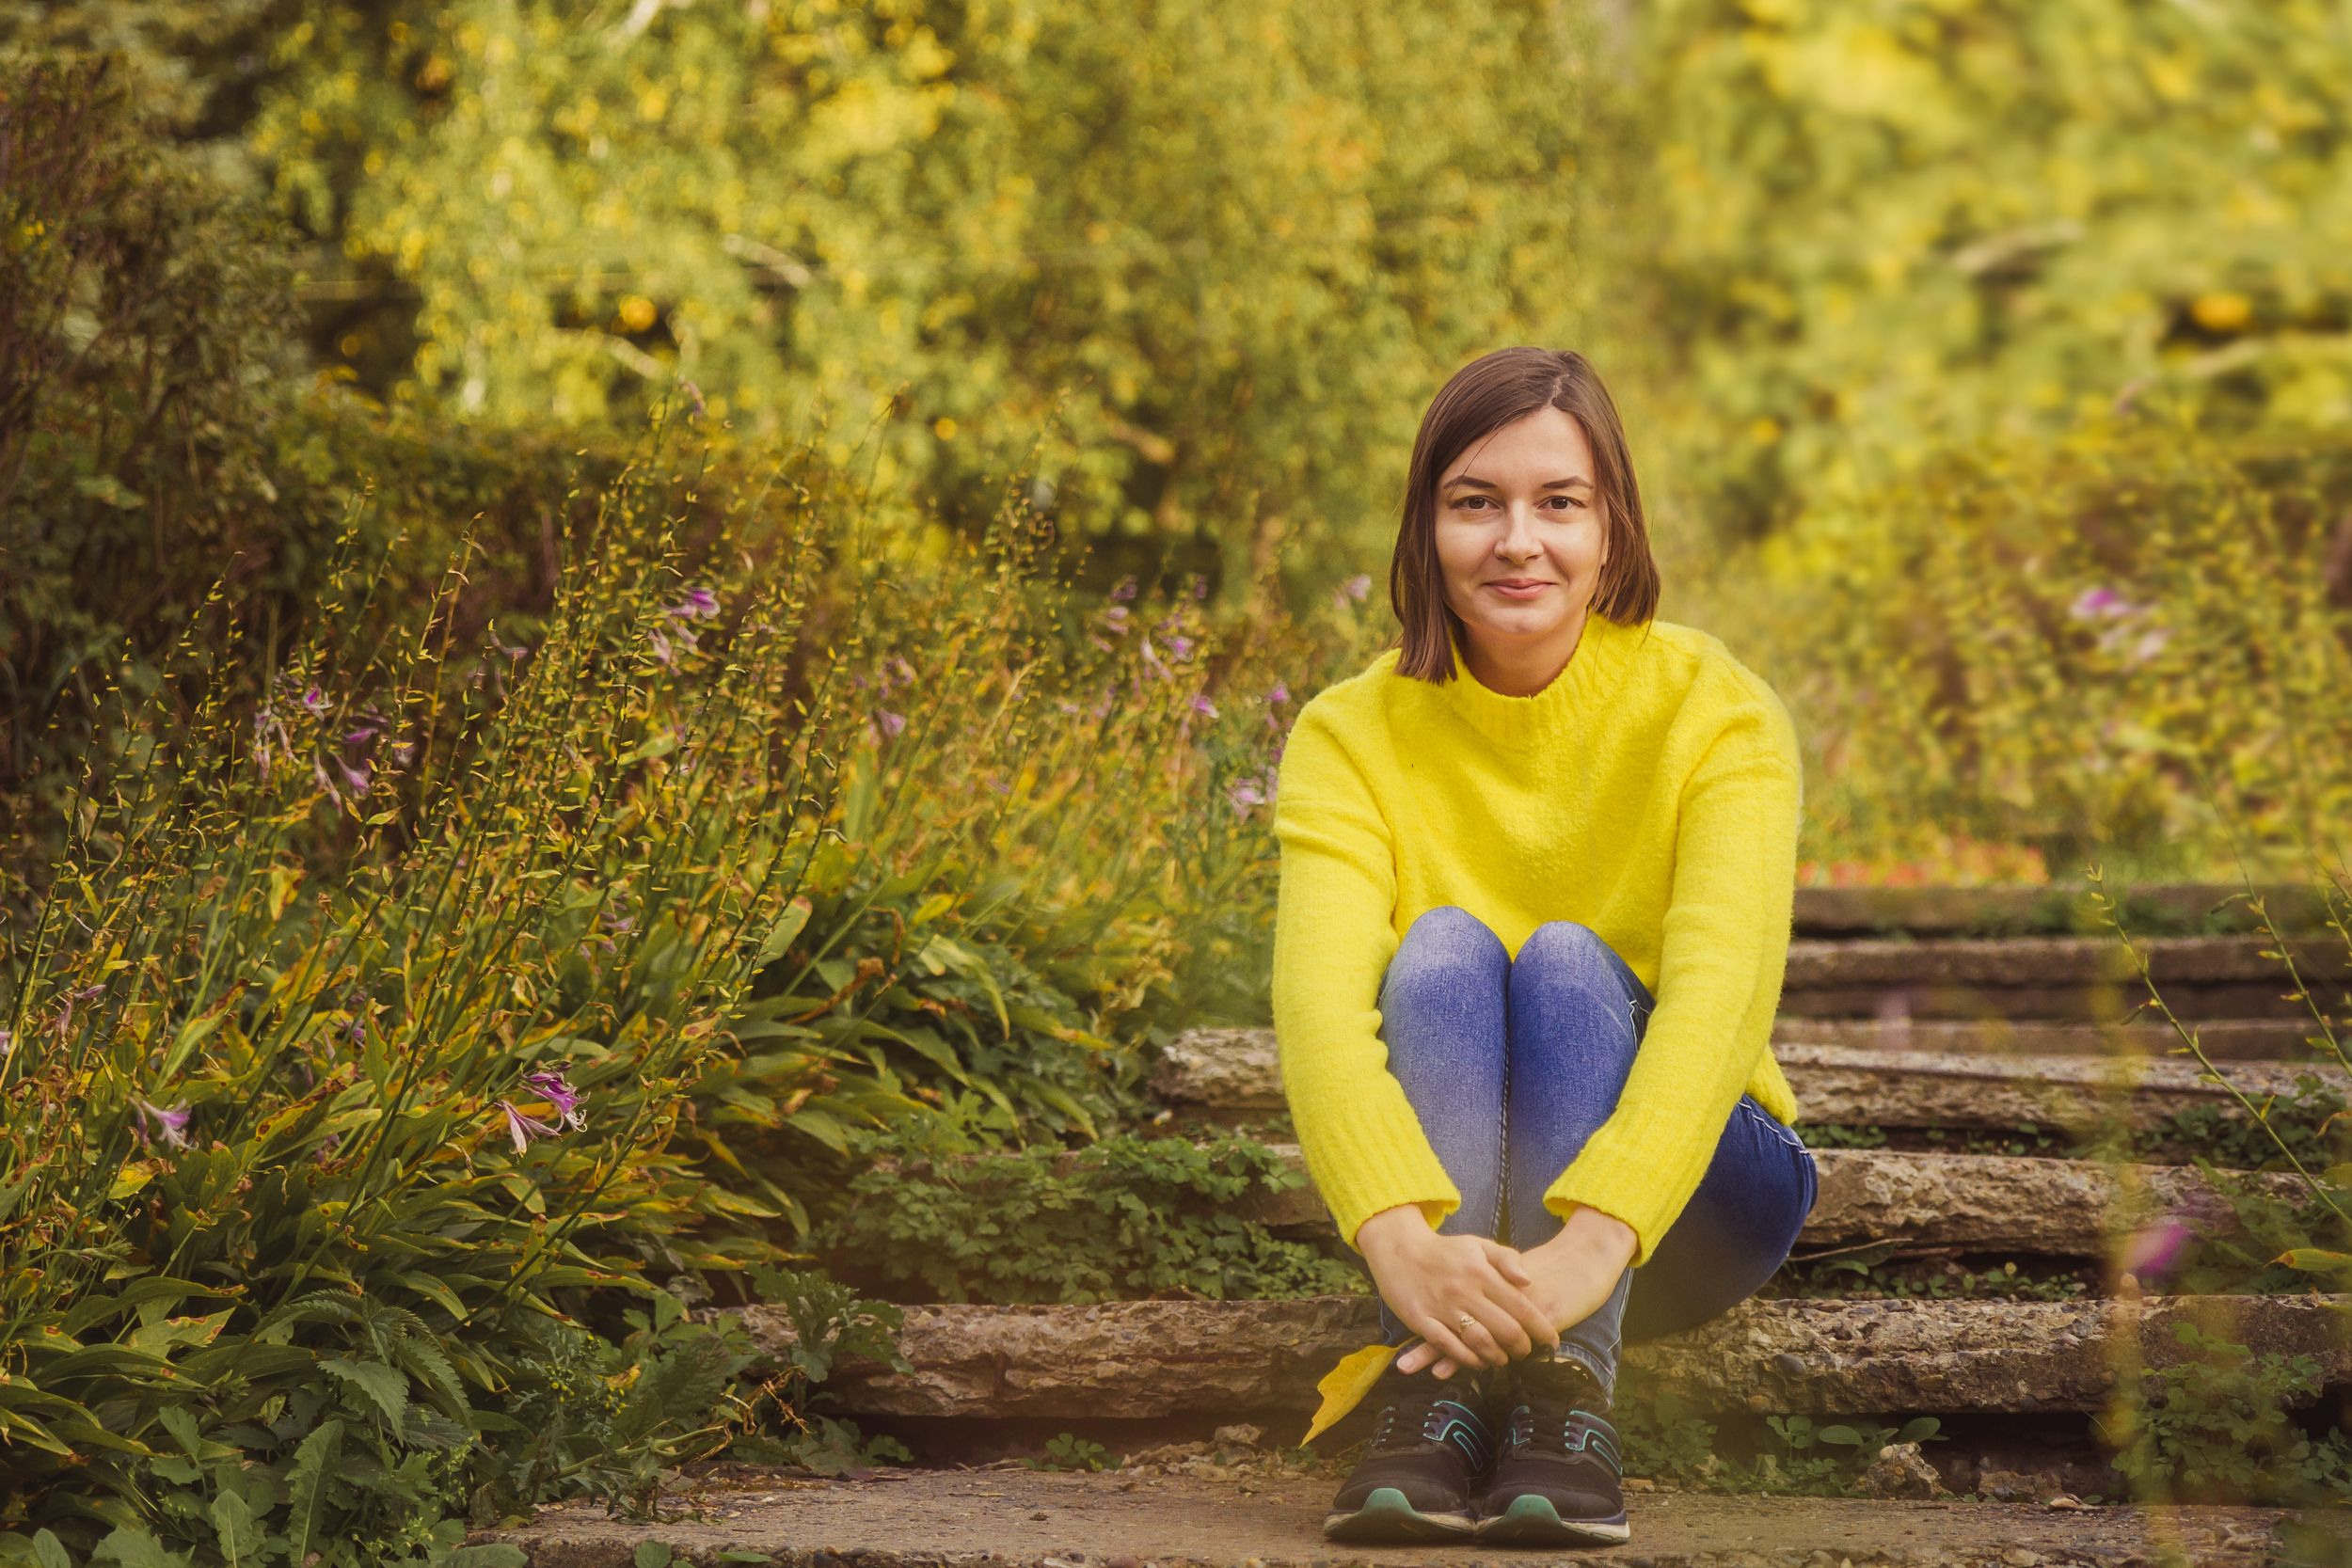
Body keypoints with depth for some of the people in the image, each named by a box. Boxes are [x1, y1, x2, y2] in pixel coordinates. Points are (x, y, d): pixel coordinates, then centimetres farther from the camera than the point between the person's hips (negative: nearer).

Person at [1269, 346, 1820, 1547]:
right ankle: (1434, 1400, -38)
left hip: (1682, 1202, -1)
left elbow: (1722, 990, -30)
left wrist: (1596, 1240, -47)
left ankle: (1568, 1401, -37)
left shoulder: (1713, 712, -14)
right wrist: (1399, 1240, -47)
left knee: (1567, 960, -28)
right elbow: (1319, 998, -27)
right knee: (1443, 949, -26)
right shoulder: (1353, 737, -10)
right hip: (1447, 1189, 1)